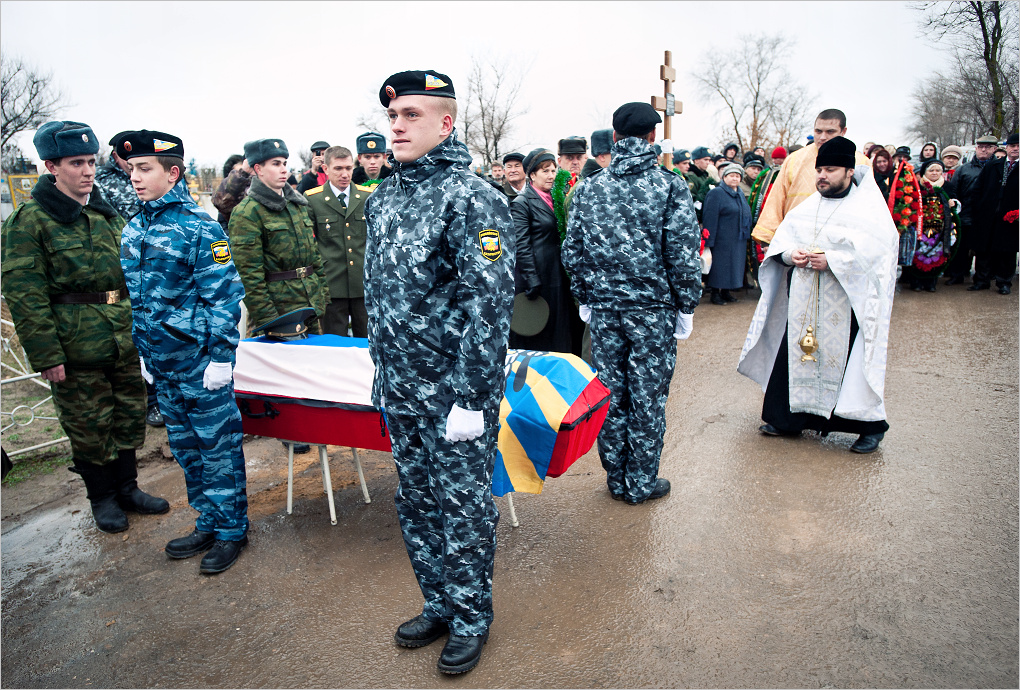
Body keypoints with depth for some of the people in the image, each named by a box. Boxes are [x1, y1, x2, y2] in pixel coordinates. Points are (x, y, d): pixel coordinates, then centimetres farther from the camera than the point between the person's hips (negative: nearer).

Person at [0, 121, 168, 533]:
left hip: (125, 341, 6)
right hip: (76, 349, -5)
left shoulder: (108, 214, 11)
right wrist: (46, 355, -15)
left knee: (130, 417, 14)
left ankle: (127, 487, 32)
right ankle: (102, 497, 26)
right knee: (89, 426, 7)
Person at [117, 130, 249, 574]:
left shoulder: (198, 227, -12)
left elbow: (224, 296, -13)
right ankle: (208, 524, 31)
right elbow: (137, 297, 17)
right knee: (185, 449, 16)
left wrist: (221, 357, -16)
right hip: (162, 363, 7)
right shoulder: (133, 230, 9)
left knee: (218, 447, 3)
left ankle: (231, 529, 17)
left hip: (200, 361, -7)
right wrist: (144, 352, 17)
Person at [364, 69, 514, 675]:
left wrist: (472, 399, -20)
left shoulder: (473, 199, -14)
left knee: (463, 508, 7)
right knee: (416, 504, 18)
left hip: (455, 395, -7)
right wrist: (383, 371, 18)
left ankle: (471, 619, 28)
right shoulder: (384, 198, 10)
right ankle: (439, 604, 38)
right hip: (400, 393, 8)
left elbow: (490, 305, -19)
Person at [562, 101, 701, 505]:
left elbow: (572, 252, 6)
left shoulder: (589, 188, 4)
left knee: (609, 395, 12)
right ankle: (642, 483, 18)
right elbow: (683, 252, -9)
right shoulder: (670, 185, -6)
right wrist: (686, 305, 1)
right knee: (648, 397, 7)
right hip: (653, 308, -3)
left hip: (604, 306, 3)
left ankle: (616, 480, 24)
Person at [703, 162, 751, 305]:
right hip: (722, 240, -8)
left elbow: (746, 215, 25)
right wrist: (709, 240, -20)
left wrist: (747, 235, 18)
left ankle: (726, 293, 20)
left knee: (733, 266, 10)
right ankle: (715, 294, 6)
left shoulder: (740, 194, 16)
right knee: (719, 266, -4)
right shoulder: (716, 193, -9)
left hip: (738, 240, 8)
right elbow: (710, 218, -15)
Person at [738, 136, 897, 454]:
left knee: (848, 361, -4)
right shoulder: (807, 206, 15)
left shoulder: (869, 208, -3)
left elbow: (875, 250, -15)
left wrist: (832, 261, -22)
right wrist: (790, 254, -8)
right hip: (803, 302, 6)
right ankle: (789, 419, 21)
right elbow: (781, 238, 13)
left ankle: (870, 426, 12)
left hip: (845, 305, -5)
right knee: (796, 355, 8)